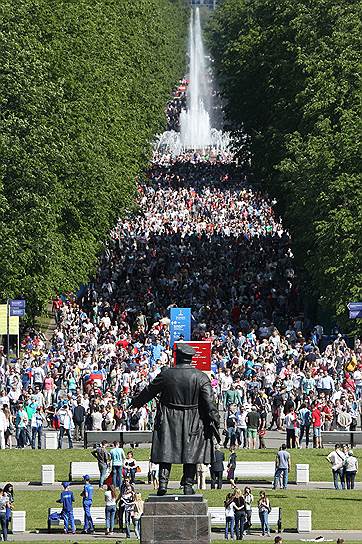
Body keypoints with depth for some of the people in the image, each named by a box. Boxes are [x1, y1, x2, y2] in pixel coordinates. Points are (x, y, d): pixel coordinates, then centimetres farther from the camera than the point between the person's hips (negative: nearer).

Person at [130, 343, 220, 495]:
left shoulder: (165, 375, -5)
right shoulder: (201, 377, -7)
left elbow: (149, 392, 8)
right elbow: (209, 402, -12)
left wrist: (136, 402, 24)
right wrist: (214, 420, -8)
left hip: (168, 420, 0)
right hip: (192, 422, 0)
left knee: (166, 453, 7)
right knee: (190, 453, 8)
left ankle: (163, 482, -2)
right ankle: (188, 485, 6)